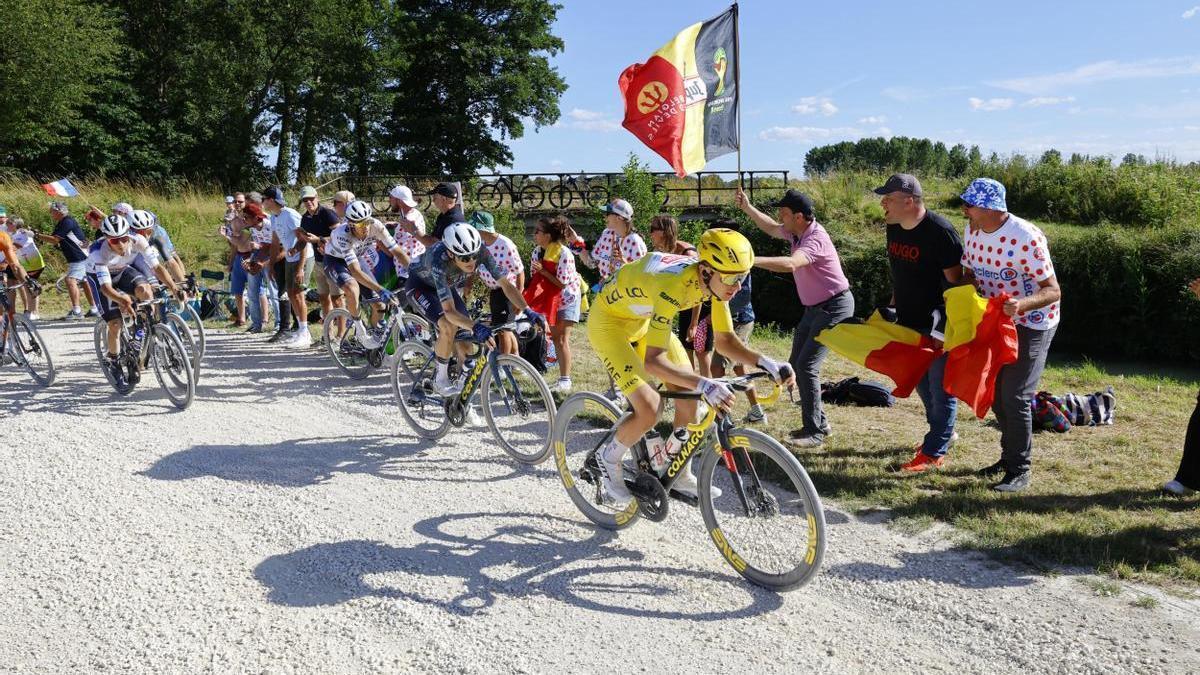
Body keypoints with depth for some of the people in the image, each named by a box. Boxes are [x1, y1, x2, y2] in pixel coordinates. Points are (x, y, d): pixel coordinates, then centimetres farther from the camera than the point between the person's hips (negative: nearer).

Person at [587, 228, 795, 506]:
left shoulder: (717, 282, -17)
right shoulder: (673, 286, -40)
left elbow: (725, 340, -7)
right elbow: (652, 361, -43)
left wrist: (765, 362, -23)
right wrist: (704, 384, -54)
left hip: (644, 319, 8)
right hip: (609, 321, -8)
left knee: (689, 395, 1)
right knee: (649, 410, -19)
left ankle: (679, 474, 20)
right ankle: (609, 459, 9)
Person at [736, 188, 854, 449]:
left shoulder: (815, 239, -27)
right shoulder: (795, 232, 1)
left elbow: (789, 264, -45)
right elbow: (771, 228, 23)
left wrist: (750, 260, -51)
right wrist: (747, 207, 14)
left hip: (834, 307, -10)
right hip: (814, 308, 10)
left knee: (807, 366, -15)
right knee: (796, 364, 11)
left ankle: (815, 433, -7)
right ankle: (819, 422, 22)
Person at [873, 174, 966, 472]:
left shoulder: (940, 232, -22)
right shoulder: (894, 228, 2)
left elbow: (955, 281, -19)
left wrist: (945, 326, -21)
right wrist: (894, 304, 15)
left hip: (937, 324, -8)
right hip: (910, 322, 8)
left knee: (940, 386, 2)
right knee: (920, 381, 19)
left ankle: (934, 452, 9)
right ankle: (943, 431, 38)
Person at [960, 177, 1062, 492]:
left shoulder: (1027, 238, -28)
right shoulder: (972, 231, -5)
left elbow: (1053, 291, -25)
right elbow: (970, 272, 9)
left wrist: (1022, 304, -43)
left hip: (1032, 324, -7)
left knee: (1014, 397, -9)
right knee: (995, 393, 14)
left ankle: (1020, 471, 5)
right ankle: (1010, 457, 32)